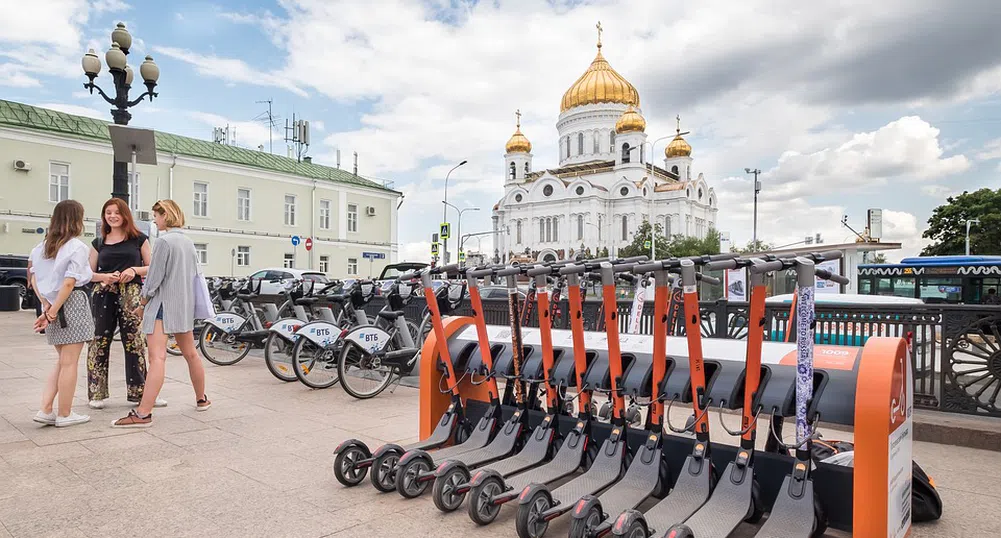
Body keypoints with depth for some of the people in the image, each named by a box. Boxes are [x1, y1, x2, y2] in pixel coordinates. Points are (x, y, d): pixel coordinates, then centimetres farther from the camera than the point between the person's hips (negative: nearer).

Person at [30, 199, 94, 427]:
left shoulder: (42, 246, 12)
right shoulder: (77, 247, -11)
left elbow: (34, 279, 6)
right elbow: (69, 283, -18)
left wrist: (46, 306, 0)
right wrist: (54, 310, -12)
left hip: (51, 306, 7)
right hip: (71, 304, -7)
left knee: (63, 361, 19)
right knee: (69, 363, 2)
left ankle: (45, 410, 13)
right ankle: (65, 415, 10)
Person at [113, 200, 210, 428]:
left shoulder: (164, 241, -12)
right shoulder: (189, 242, 12)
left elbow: (154, 277, -13)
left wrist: (142, 303, -2)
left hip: (163, 305, -8)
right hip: (185, 306, 8)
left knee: (157, 357, -15)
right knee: (190, 353, 17)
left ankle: (143, 413, -17)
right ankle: (201, 399, 28)